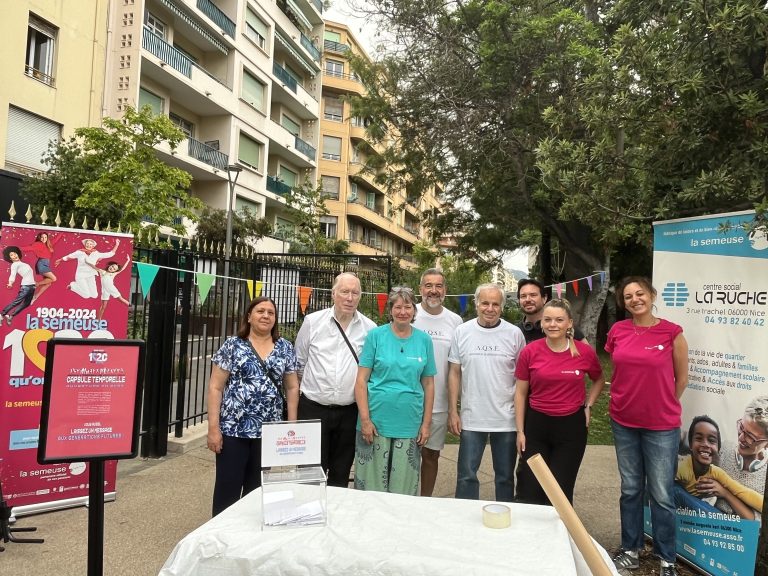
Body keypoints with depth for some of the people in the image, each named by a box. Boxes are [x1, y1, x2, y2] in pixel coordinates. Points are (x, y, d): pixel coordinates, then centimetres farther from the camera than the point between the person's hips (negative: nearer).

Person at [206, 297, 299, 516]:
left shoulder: (285, 348, 6)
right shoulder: (232, 346, -3)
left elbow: (292, 388, 10)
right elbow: (215, 387, -4)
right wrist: (213, 427, -10)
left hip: (268, 431, 3)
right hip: (233, 428, -2)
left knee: (257, 488, 13)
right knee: (227, 487, 4)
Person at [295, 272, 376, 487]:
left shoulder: (370, 328, -1)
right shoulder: (313, 321, -2)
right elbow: (299, 363, 8)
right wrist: (302, 389, 11)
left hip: (349, 411, 1)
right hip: (313, 409, -1)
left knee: (340, 476, 14)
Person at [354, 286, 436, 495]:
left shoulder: (424, 340, 5)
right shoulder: (376, 335, -2)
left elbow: (428, 384, 8)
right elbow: (361, 380, -3)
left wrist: (426, 423, 5)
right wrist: (365, 419, -9)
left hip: (409, 425, 2)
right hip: (376, 421, -2)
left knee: (404, 486, 12)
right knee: (371, 483, 7)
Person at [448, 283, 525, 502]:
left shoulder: (514, 334, -3)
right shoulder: (462, 332, -1)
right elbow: (454, 373, 3)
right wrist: (453, 411, -1)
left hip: (507, 419, 0)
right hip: (471, 419, 0)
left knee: (505, 477, 15)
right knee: (466, 476, 9)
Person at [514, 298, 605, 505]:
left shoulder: (585, 352, -7)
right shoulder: (530, 351, -8)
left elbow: (599, 380, 15)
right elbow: (520, 393, 1)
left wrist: (588, 405, 2)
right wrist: (520, 431, 0)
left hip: (572, 426, 0)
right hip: (536, 425, 0)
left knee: (562, 491, 12)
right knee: (529, 491, 6)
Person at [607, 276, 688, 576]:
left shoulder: (672, 332, -10)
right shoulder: (617, 331, -1)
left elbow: (681, 378, 1)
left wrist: (663, 406, 8)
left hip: (661, 426, -3)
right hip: (623, 422, 3)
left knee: (662, 495, 5)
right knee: (630, 489, 16)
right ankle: (630, 550, 31)